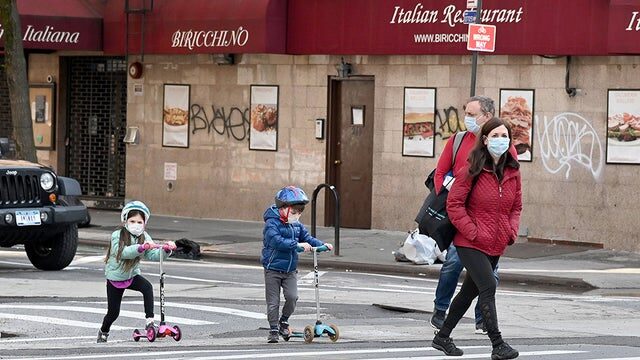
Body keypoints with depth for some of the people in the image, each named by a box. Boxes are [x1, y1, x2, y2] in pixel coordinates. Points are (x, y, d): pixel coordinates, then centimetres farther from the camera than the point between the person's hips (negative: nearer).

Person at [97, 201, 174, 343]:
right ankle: (103, 332, 35)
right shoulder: (117, 236, -19)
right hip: (115, 277, -2)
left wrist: (166, 250, -36)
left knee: (147, 287, -30)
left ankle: (150, 321, -30)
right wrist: (141, 247, -51)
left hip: (132, 275, 2)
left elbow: (154, 255, -16)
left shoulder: (144, 237, -7)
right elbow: (123, 252, -37)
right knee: (113, 312, 4)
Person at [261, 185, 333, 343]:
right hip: (273, 269, -5)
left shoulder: (297, 225, 7)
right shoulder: (272, 223, -16)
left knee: (292, 296, -12)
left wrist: (322, 245, -4)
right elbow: (276, 241, -30)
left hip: (290, 270, 5)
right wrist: (297, 244, -35)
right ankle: (273, 330, 11)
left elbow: (307, 238, 13)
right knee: (273, 302, 0)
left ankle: (284, 321, 11)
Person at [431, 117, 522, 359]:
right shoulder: (472, 171, -11)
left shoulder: (513, 172, 5)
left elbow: (516, 207, 17)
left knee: (470, 291, 15)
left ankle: (443, 337, 28)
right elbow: (454, 204, -9)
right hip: (471, 244, -6)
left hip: (497, 245, 6)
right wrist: (473, 232, -16)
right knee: (488, 287, -17)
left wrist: (512, 231, 0)